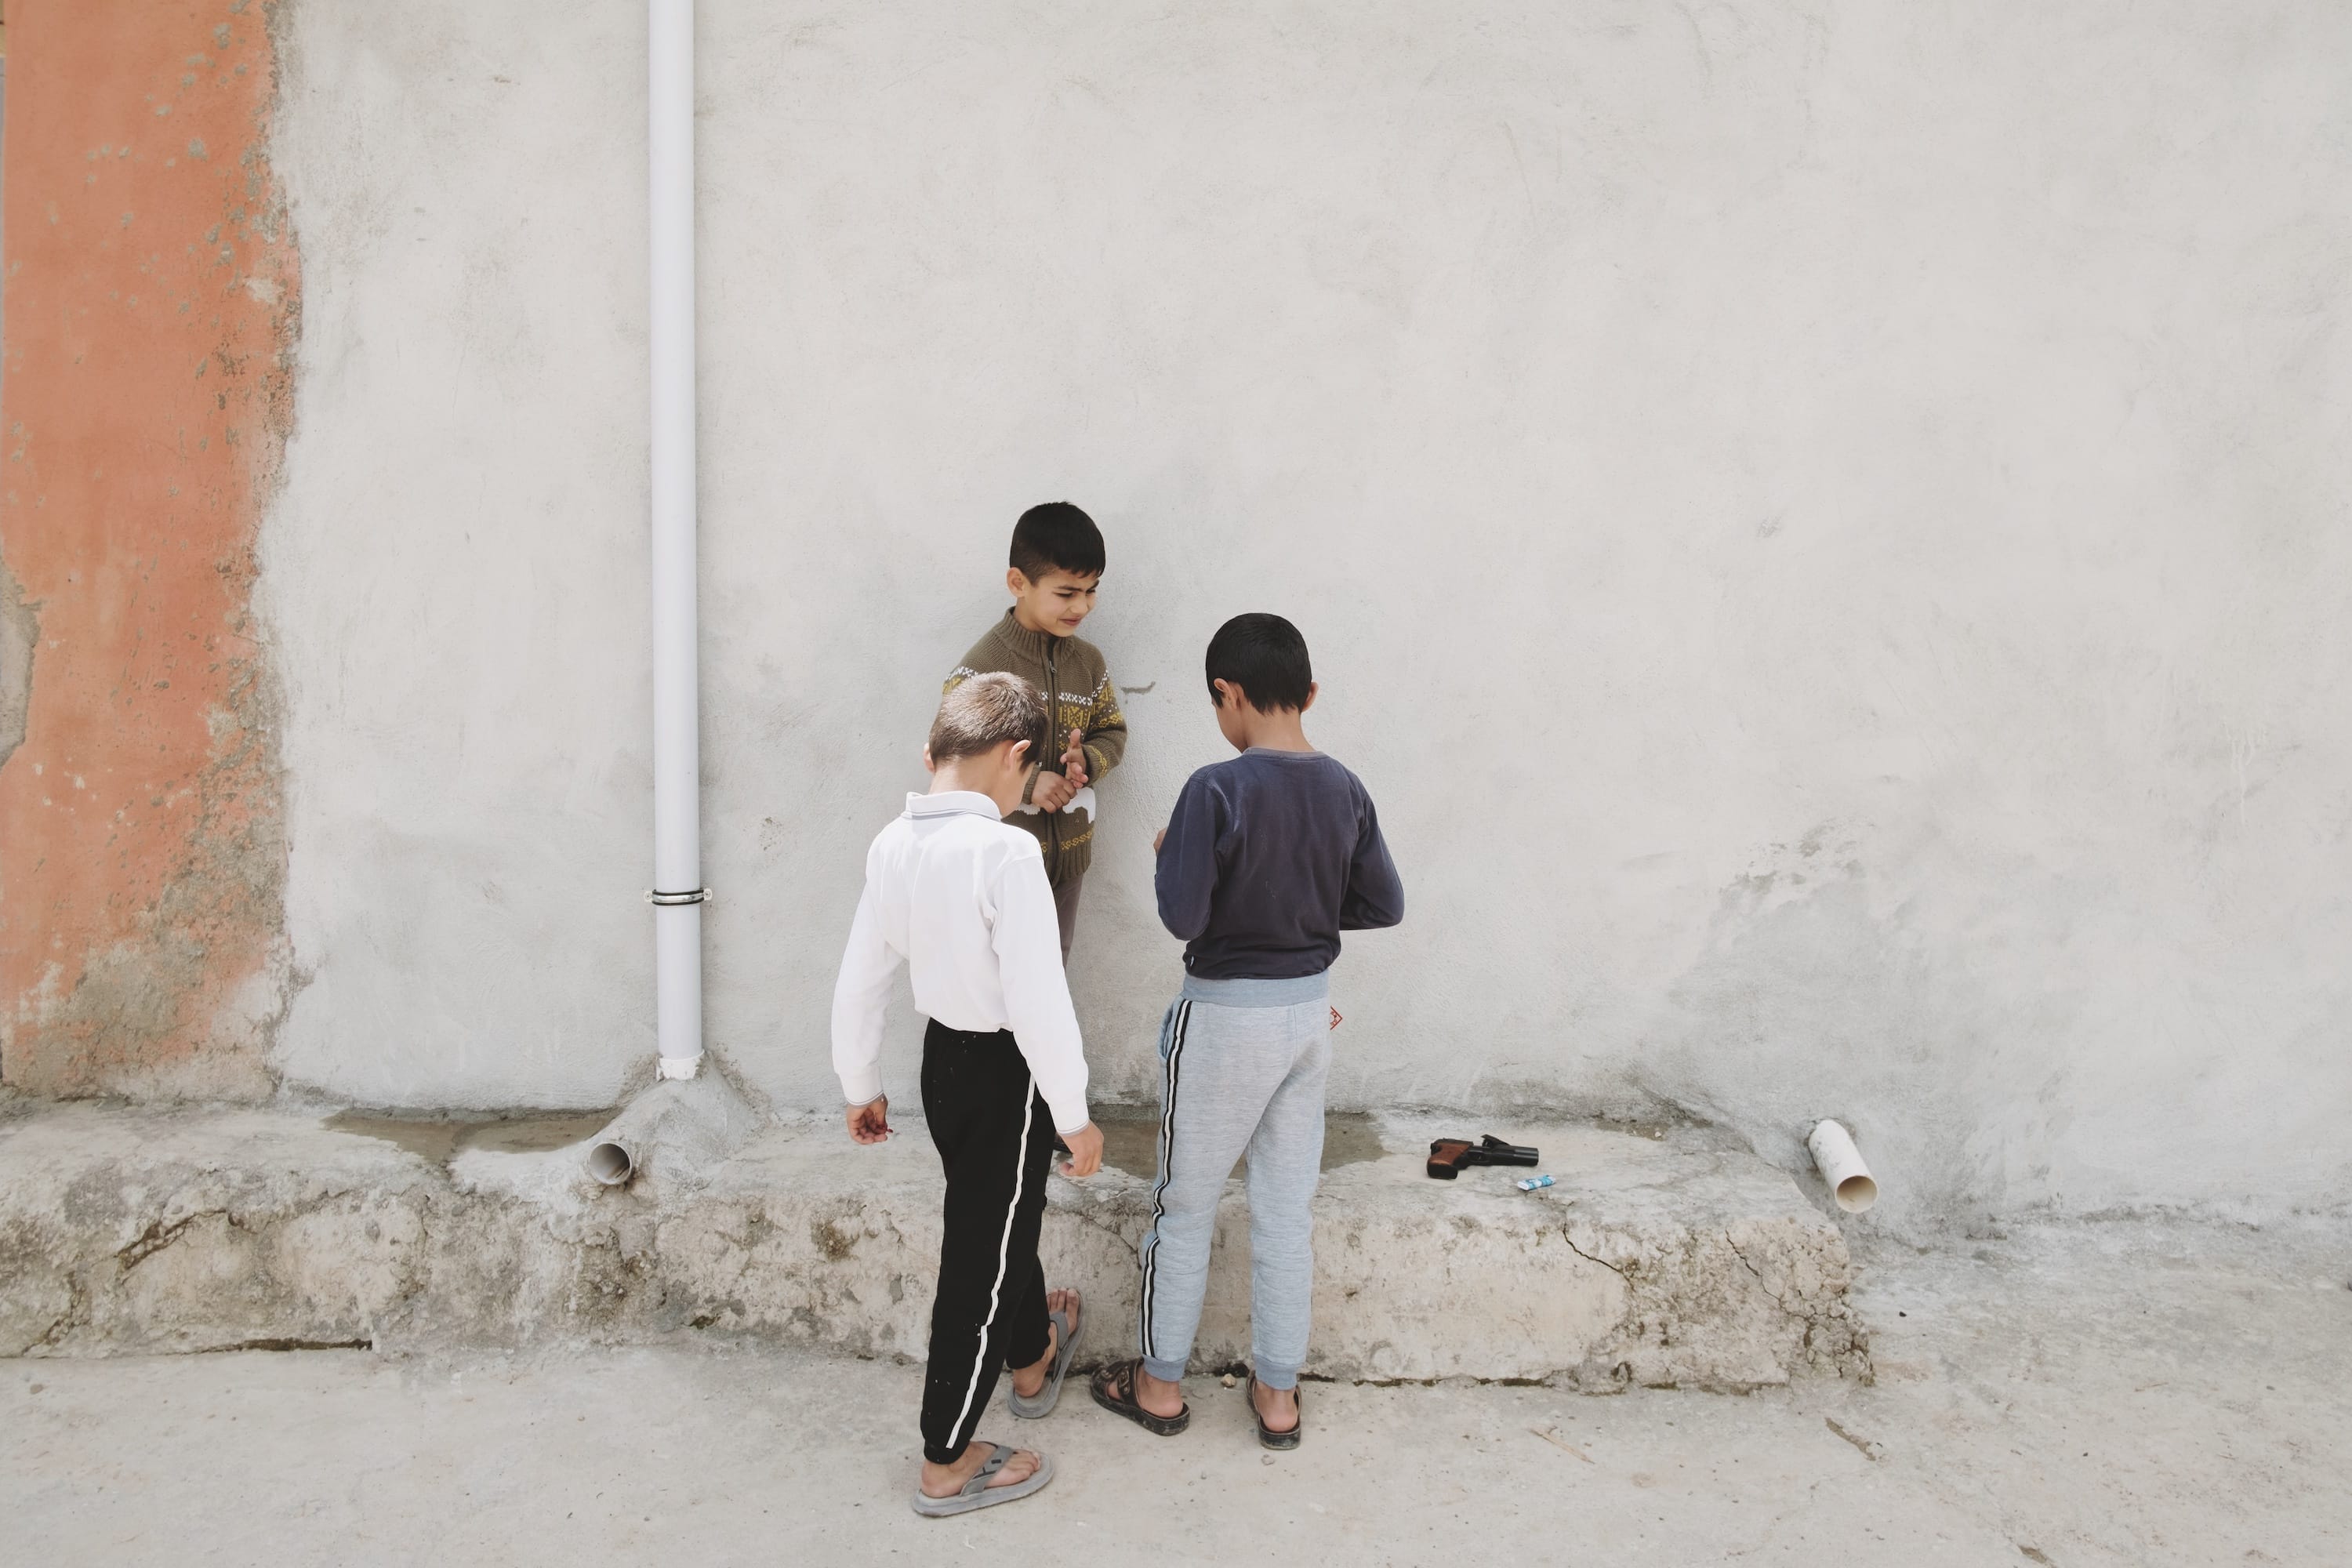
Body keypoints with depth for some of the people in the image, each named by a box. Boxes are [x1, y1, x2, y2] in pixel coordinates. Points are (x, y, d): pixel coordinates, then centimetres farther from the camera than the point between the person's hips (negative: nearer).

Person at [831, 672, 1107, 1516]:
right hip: (1004, 1074, -7)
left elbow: (859, 979, 4)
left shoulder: (893, 844, -3)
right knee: (982, 1256, 8)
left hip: (942, 1058, 7)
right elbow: (1038, 1000, -25)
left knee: (1003, 1219, 28)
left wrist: (861, 1085, 17)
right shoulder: (1005, 852, -25)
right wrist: (1075, 1115, -14)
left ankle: (1032, 1359, 53)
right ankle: (947, 1464, 22)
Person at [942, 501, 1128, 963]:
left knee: (1054, 962, 19)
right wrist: (1027, 783, -22)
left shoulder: (1089, 661, 2)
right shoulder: (982, 665, -15)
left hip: (1070, 849, 5)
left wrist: (1087, 761, -12)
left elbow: (1112, 731, 10)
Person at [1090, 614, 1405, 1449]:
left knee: (1184, 1208, 12)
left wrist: (1167, 854, -3)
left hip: (1225, 1016, -5)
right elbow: (1384, 904, 4)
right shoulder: (1345, 790, -2)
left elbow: (1183, 917, -21)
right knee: (1287, 1211, 14)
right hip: (1309, 1011, 5)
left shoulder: (1217, 791, -20)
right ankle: (1277, 1394, 25)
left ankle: (1160, 1384, 26)